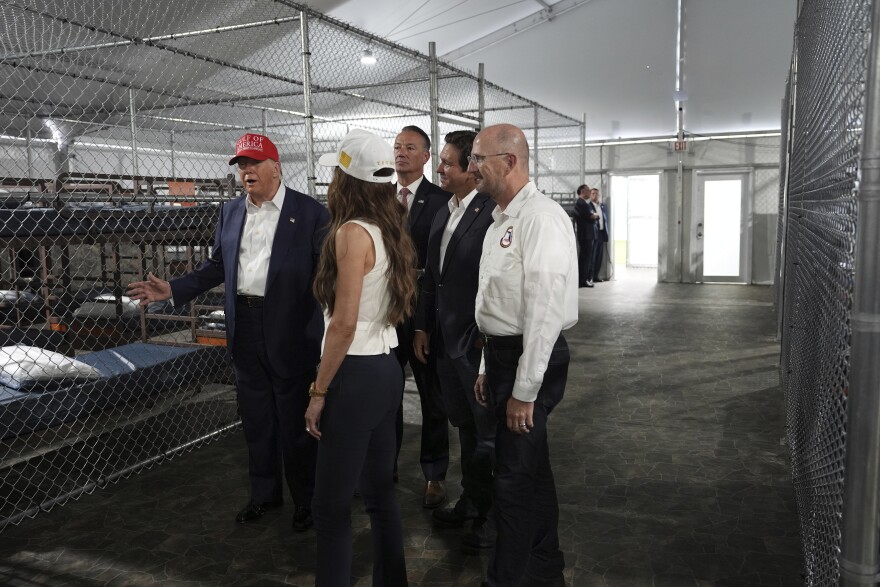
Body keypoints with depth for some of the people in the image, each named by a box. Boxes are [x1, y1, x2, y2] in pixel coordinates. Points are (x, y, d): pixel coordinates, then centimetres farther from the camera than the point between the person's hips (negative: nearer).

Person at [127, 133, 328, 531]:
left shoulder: (309, 212, -6)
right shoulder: (231, 212, 11)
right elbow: (216, 267, 16)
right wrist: (173, 290, 7)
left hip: (291, 332, -5)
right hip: (245, 331, 5)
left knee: (295, 421, 6)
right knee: (256, 419, 16)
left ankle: (305, 499, 25)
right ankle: (264, 493, 34)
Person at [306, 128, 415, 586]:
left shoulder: (353, 233, -16)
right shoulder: (391, 230, 9)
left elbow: (344, 323, -20)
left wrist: (319, 391, -13)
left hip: (357, 375, -9)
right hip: (387, 368, 9)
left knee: (332, 503, 3)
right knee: (379, 489, 19)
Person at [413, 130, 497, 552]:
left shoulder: (492, 213, -17)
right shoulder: (443, 214, 10)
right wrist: (423, 327, 15)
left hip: (479, 343, -8)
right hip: (445, 342, 8)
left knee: (488, 433, 9)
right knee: (465, 427, 20)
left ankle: (491, 516, 27)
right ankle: (471, 501, 38)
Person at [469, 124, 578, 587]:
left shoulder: (540, 218, -18)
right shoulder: (501, 220, 12)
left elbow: (544, 311, -22)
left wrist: (525, 391, -20)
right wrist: (489, 368, 17)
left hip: (531, 358, -10)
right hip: (503, 354, 10)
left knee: (514, 476, 0)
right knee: (532, 467, 20)